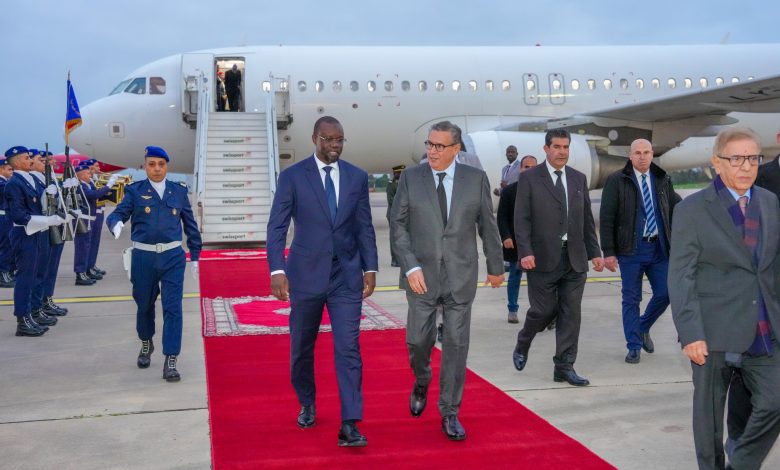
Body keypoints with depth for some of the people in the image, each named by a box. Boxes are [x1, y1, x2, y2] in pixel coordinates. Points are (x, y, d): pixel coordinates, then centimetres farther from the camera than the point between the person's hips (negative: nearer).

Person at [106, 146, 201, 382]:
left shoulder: (179, 191, 6)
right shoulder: (135, 191, 1)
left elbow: (190, 225, 11)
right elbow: (117, 213, -8)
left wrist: (195, 257, 11)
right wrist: (116, 223, -33)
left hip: (173, 257, 0)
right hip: (144, 257, 0)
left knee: (173, 307, -7)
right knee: (144, 305, 16)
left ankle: (170, 361, -3)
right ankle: (146, 344, 43)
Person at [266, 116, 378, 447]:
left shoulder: (357, 177, 5)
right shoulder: (292, 177, -2)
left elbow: (365, 227, 8)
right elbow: (276, 226, -6)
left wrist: (370, 268, 1)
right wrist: (277, 270, -16)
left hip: (346, 276, 1)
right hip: (306, 274, -1)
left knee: (348, 349, -6)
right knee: (302, 348, 13)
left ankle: (349, 425, -5)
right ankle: (307, 405, 36)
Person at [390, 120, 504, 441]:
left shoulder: (476, 179, 0)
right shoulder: (411, 178, -1)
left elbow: (487, 225, 8)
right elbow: (397, 225, -3)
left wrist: (496, 266, 14)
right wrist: (411, 267, -14)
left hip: (460, 276, 0)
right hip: (422, 274, 0)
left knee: (456, 344, 2)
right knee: (418, 340, 5)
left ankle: (449, 414, 15)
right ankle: (421, 383, 38)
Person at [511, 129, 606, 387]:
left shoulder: (579, 178, 12)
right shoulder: (529, 178, -2)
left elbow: (587, 219, 14)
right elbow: (522, 219, -6)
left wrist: (595, 252, 10)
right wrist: (525, 252, -17)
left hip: (575, 259, 4)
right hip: (543, 258, -4)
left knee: (571, 314, 4)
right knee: (543, 310, 0)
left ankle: (564, 367, 12)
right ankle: (522, 345, 29)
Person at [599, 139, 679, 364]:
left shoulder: (663, 180, 8)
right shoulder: (616, 181, -3)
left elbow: (674, 211, 13)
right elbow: (606, 218, -5)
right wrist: (608, 252, -10)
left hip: (659, 247, 4)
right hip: (631, 249, -3)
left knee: (664, 294, 3)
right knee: (631, 299, 2)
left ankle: (643, 328, 30)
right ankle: (634, 347, 14)